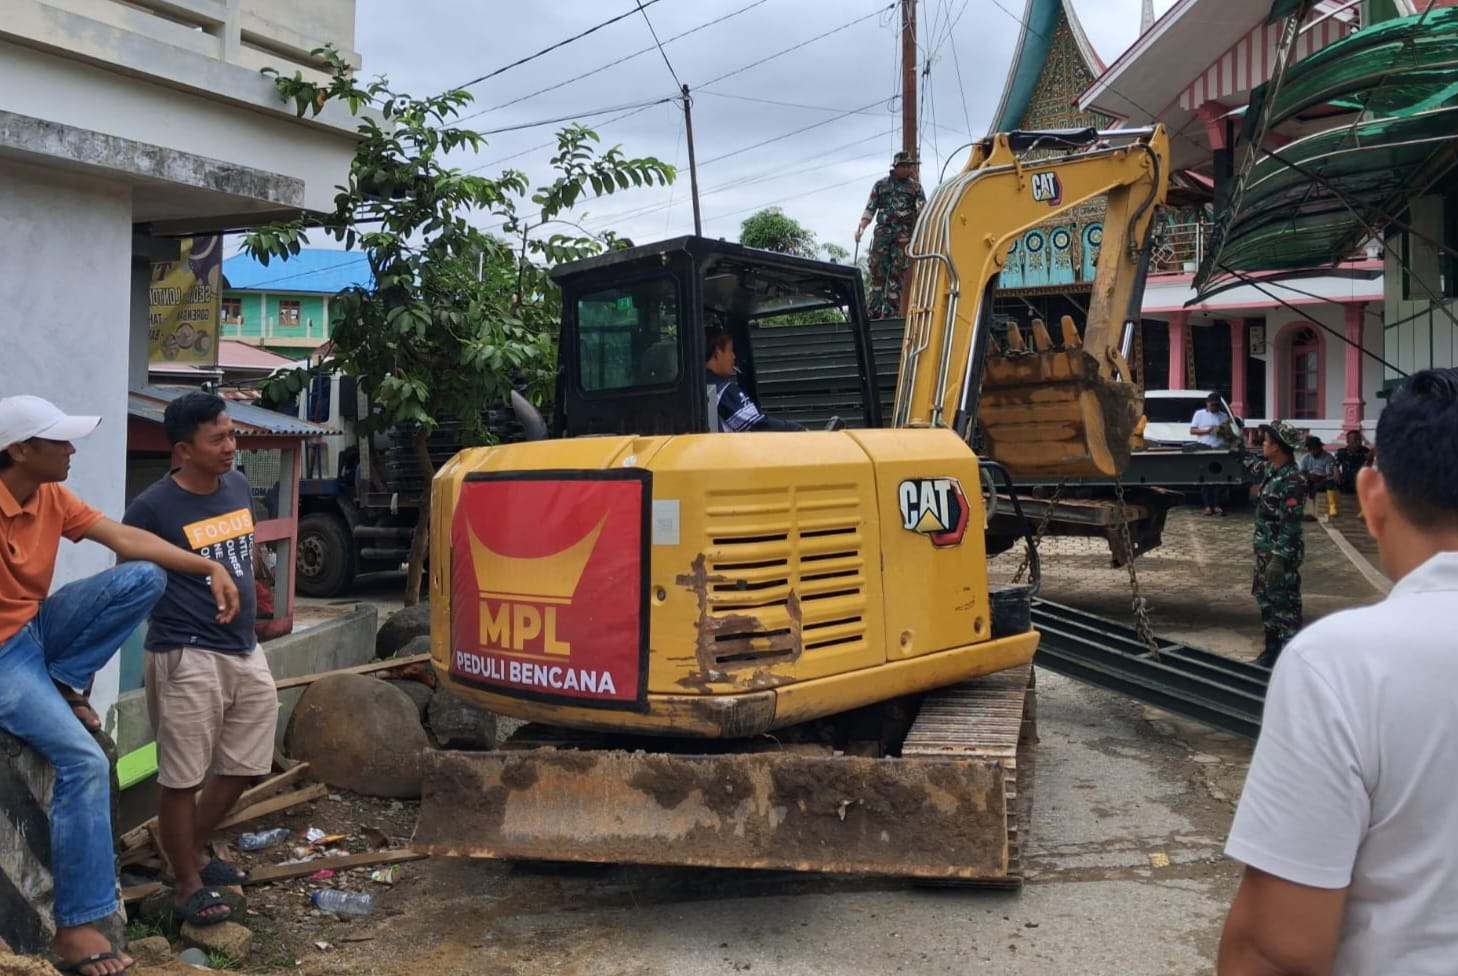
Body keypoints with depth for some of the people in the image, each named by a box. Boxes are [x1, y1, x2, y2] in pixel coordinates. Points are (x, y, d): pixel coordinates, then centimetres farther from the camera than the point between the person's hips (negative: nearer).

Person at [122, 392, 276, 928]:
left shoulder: (239, 485, 6)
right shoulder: (152, 508, -14)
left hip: (246, 651, 7)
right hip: (188, 659, -7)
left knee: (243, 766, 15)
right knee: (182, 777, 4)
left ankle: (192, 850, 36)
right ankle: (186, 884, 20)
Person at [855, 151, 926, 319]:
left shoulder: (915, 187, 12)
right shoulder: (881, 185, 13)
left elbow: (923, 210, 7)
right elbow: (870, 208, 11)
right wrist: (861, 228, -4)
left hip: (903, 234, 0)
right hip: (882, 231, 1)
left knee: (897, 273, -5)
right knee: (877, 271, -5)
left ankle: (891, 312, -5)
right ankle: (873, 311, -5)